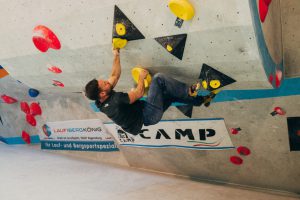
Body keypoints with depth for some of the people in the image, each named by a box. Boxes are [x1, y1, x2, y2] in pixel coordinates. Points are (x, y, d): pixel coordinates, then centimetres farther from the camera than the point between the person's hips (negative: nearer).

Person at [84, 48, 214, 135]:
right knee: (158, 78, -15)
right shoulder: (115, 100, -31)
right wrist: (141, 77, -2)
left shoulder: (101, 102, -4)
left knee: (170, 94, 18)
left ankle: (199, 100, 30)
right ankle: (189, 91, -1)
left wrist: (116, 56, 13)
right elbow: (139, 93, -19)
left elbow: (115, 75, 9)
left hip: (144, 114, 10)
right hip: (149, 115, -10)